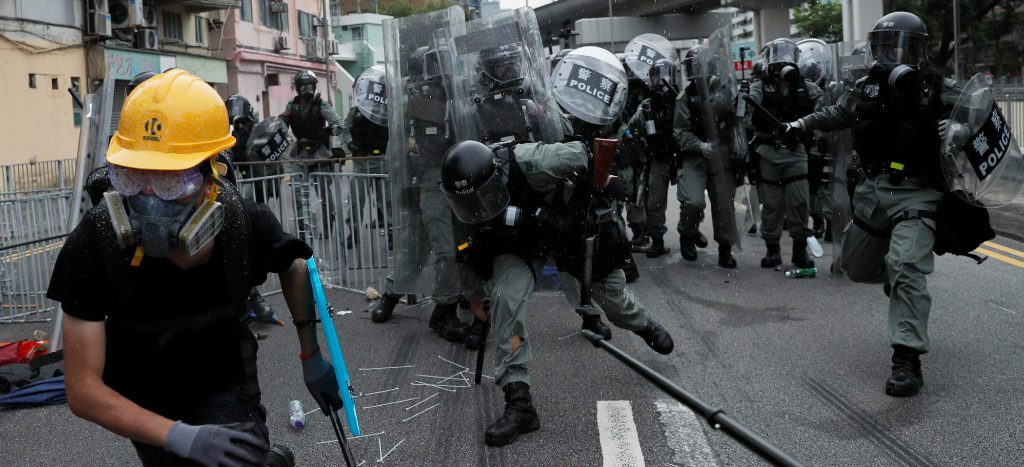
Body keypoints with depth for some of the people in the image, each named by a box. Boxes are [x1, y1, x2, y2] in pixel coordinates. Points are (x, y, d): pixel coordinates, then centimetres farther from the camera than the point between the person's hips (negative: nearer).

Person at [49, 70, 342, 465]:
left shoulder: (245, 224, -25)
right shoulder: (92, 244, -29)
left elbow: (293, 268, 1)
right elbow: (83, 389, -28)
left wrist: (311, 356, 1)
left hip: (224, 383, 0)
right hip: (143, 401, 1)